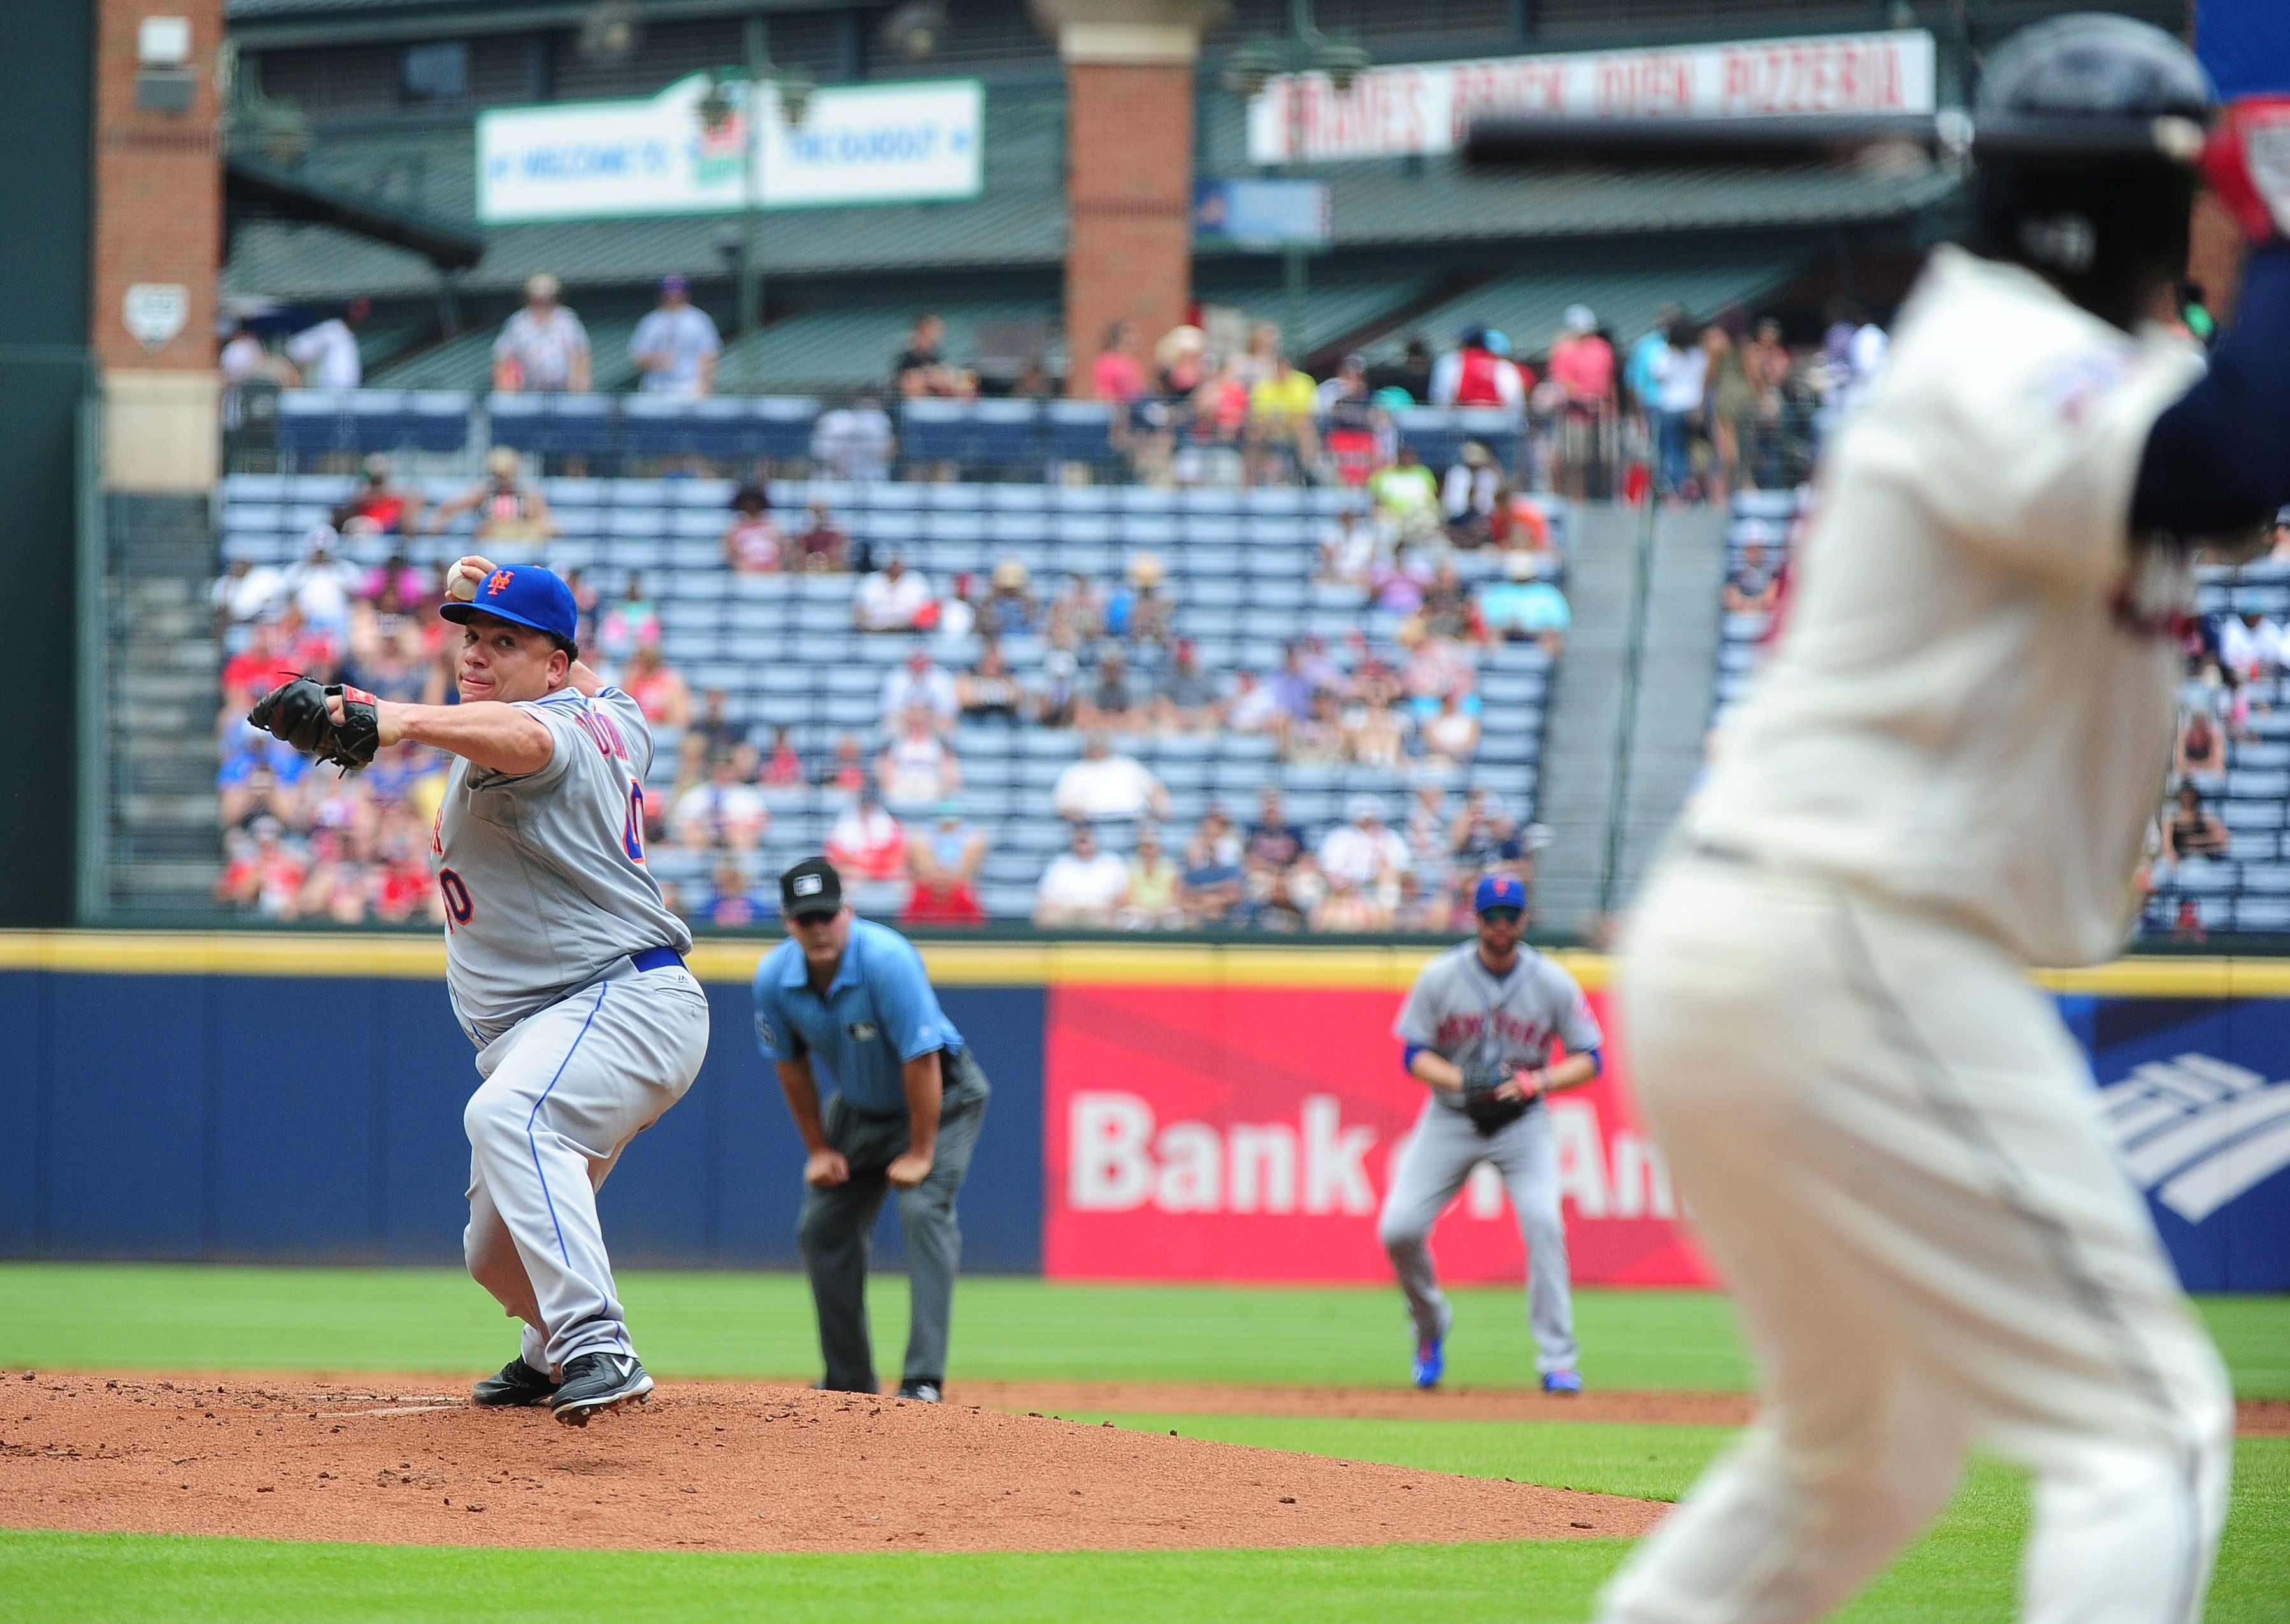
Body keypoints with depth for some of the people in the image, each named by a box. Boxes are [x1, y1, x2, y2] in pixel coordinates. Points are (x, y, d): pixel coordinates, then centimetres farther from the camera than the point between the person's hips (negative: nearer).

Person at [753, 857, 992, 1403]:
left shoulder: (886, 959, -34)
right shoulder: (774, 978, -17)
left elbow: (921, 1059, -30)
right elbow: (791, 1064, 0)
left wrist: (920, 1154, -25)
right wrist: (818, 1149, 3)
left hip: (940, 1096, -6)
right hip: (857, 1105, 6)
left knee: (924, 1209, -24)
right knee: (822, 1226, 3)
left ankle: (923, 1380, -27)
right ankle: (848, 1383, 16)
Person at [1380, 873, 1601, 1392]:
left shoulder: (1552, 982, -6)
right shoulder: (1440, 978, -6)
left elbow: (1589, 1059, -2)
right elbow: (1416, 1055, -2)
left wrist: (1537, 1083, -21)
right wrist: (1462, 1081, -22)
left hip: (1523, 1121, -1)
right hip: (1451, 1117, 1)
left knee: (1542, 1224, -23)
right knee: (1398, 1229, -11)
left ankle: (1557, 1362, -17)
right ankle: (1430, 1325, 19)